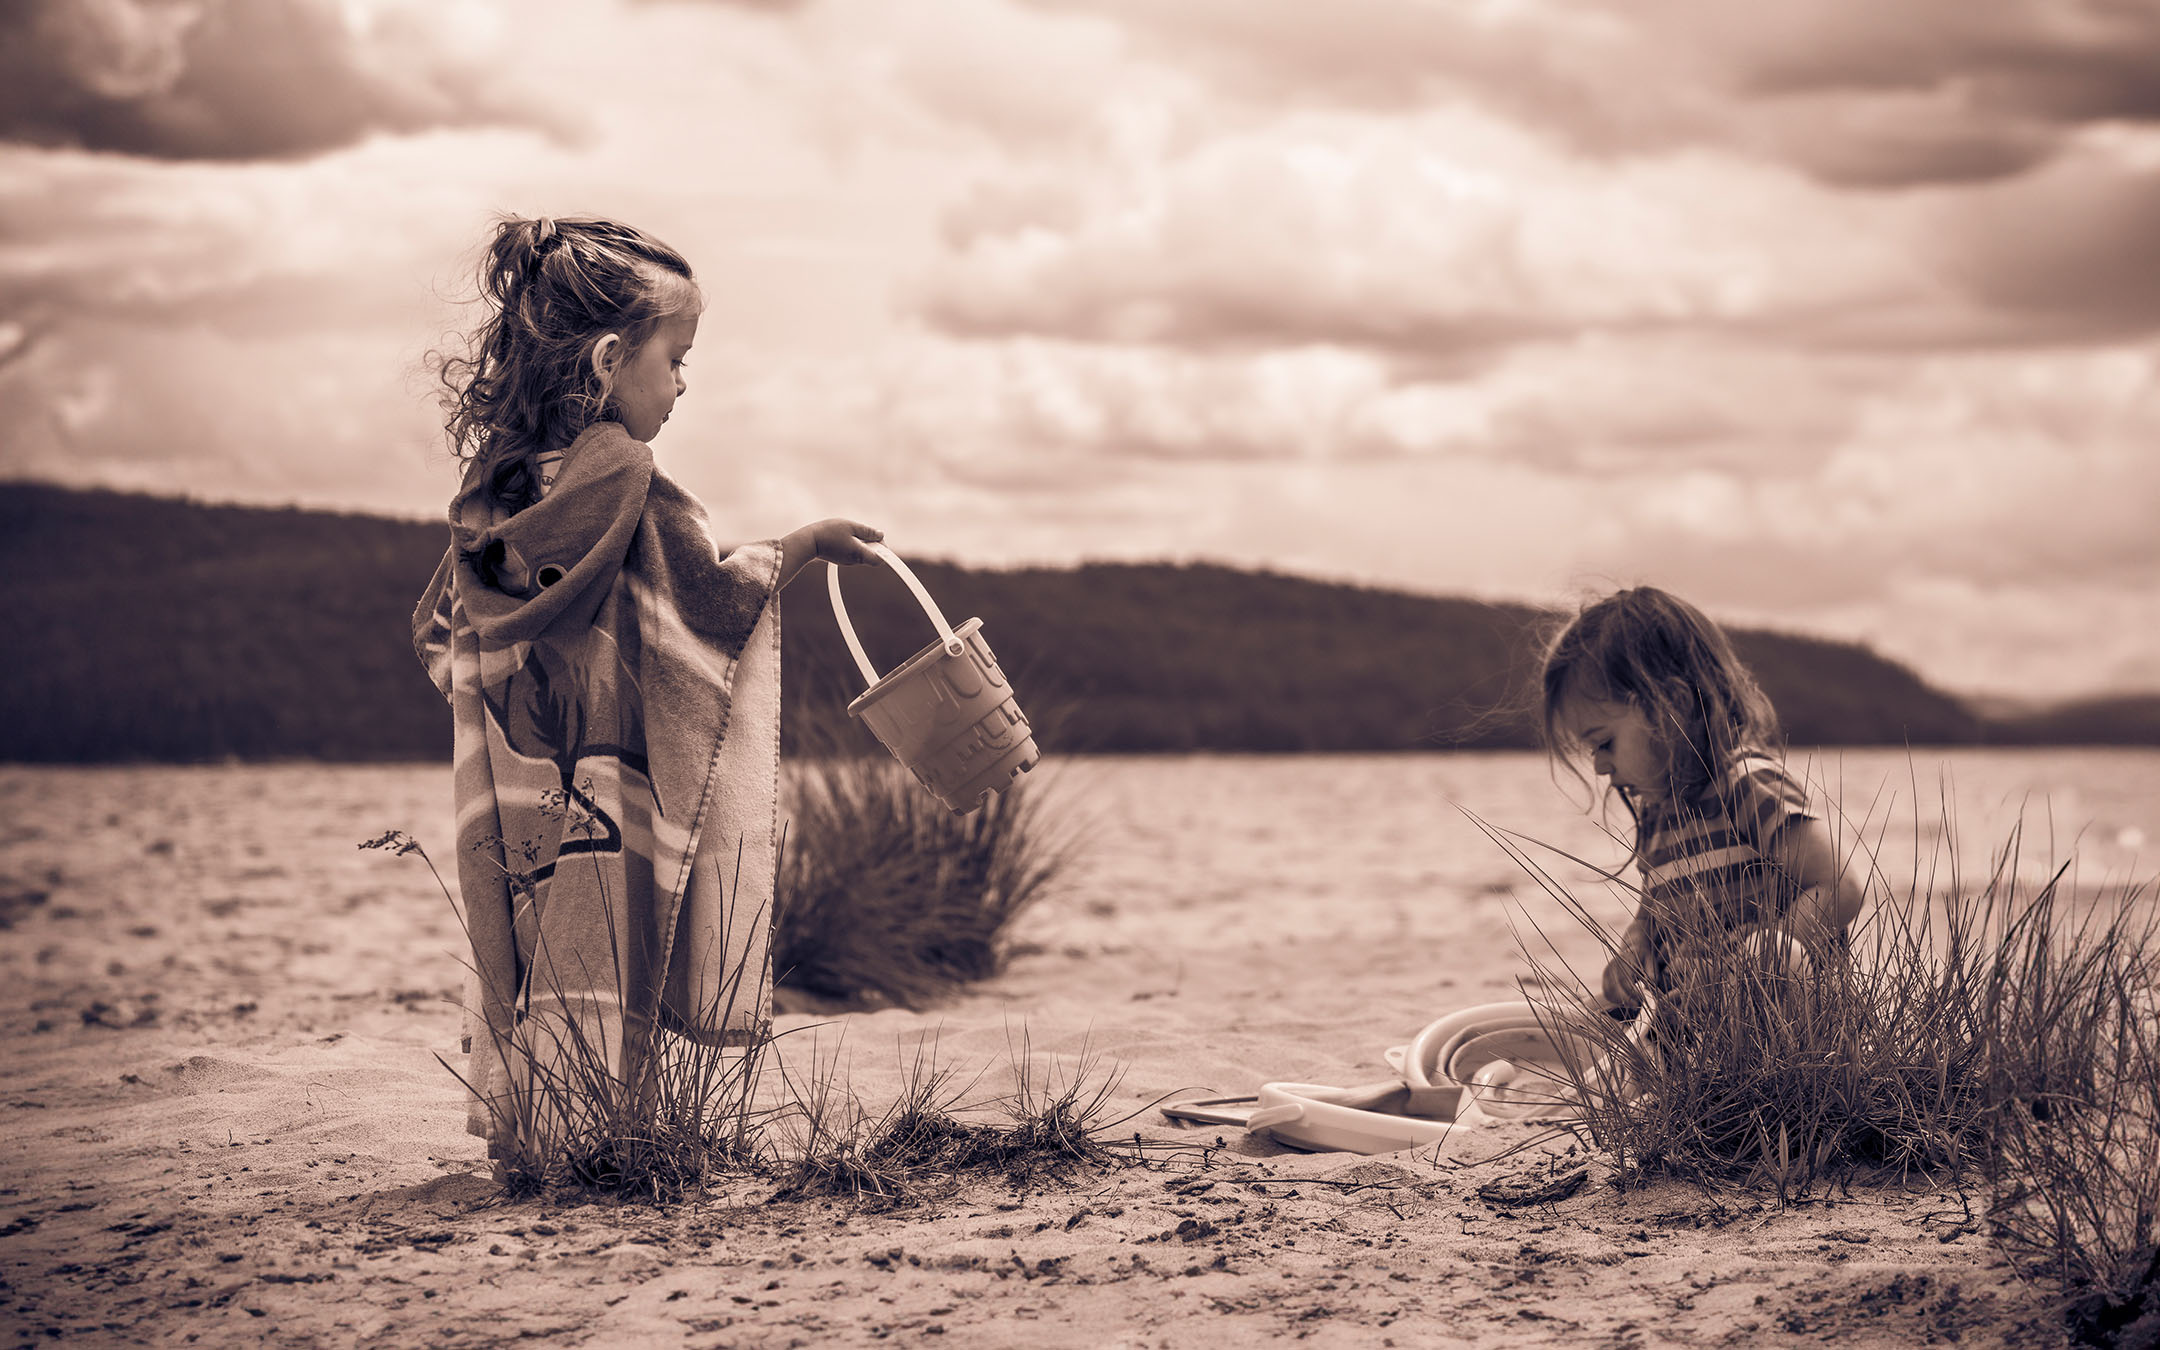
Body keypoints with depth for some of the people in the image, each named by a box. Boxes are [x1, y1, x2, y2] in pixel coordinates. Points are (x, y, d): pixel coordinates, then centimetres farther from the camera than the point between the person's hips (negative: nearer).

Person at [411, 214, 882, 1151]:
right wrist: (801, 545, 3)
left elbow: (435, 630, 15)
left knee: (521, 982, 12)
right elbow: (715, 599, -9)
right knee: (599, 995, -3)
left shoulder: (494, 487, 8)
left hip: (514, 814, 7)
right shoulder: (623, 477, -15)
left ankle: (515, 1123, 16)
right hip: (610, 802, -7)